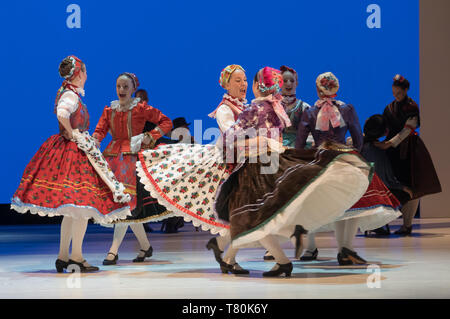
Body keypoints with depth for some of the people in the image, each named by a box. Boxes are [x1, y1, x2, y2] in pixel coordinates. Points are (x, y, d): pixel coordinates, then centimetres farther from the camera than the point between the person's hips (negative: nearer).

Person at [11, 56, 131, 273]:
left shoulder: (69, 93, 15)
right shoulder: (71, 95, -14)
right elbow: (62, 114, -33)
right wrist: (72, 134, -18)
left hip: (71, 150, 10)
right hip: (73, 151, -10)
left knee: (71, 209, 13)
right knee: (82, 205, -8)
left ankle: (63, 257, 16)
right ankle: (76, 257, -4)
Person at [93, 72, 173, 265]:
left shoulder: (141, 108, 3)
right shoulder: (109, 110, 16)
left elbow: (166, 122, 5)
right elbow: (100, 130, 4)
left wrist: (150, 137, -7)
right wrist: (93, 141, -17)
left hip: (132, 156, -5)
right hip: (113, 156, 5)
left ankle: (114, 250, -17)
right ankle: (145, 246, 19)